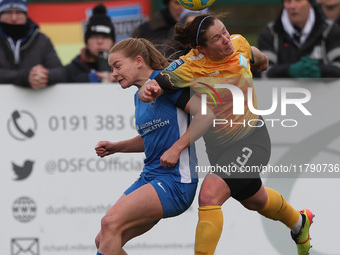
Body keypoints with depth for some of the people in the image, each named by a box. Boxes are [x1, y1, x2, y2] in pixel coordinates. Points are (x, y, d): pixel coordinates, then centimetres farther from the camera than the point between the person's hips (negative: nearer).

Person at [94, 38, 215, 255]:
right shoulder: (139, 96, 17)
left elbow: (207, 112, -18)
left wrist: (176, 149, -18)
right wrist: (115, 147, 17)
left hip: (175, 181, -9)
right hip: (150, 177, 9)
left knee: (111, 222, -25)